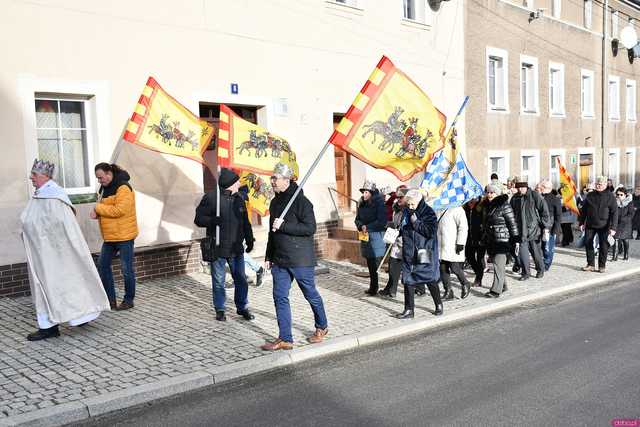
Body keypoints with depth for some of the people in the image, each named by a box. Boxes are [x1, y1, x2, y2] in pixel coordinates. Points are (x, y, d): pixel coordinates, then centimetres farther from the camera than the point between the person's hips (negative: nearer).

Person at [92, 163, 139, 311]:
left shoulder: (123, 188, -15)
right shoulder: (105, 188, 13)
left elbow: (119, 210, -25)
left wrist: (98, 207, -16)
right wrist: (97, 213, -3)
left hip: (124, 235, -9)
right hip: (110, 236, 9)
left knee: (126, 269, 0)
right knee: (103, 265, 10)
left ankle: (129, 300, 13)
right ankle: (110, 299, 19)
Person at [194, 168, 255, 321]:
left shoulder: (239, 199, 8)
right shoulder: (211, 197, -9)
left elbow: (245, 222, 17)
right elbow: (198, 218, -9)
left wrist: (249, 240, 14)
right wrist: (212, 220, -27)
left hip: (236, 248, 4)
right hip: (217, 248, -4)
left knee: (241, 280, 10)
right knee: (218, 281, 8)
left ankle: (242, 307, 25)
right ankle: (219, 309, 23)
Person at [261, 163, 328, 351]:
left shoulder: (300, 201, -14)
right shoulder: (275, 202, 11)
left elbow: (310, 228, -21)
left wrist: (283, 226, -22)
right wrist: (268, 256, 18)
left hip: (301, 259, -7)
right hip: (279, 260, 7)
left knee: (311, 295, 9)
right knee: (280, 297, 3)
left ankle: (322, 327, 32)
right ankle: (285, 339, 9)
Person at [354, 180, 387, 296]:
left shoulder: (379, 203, -9)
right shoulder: (361, 204, 10)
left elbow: (382, 221, -15)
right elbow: (357, 219, 14)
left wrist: (368, 227, -15)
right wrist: (361, 226, -8)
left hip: (377, 235, -7)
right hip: (365, 236, 7)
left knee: (375, 264, -7)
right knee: (370, 264, 11)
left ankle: (373, 288, -1)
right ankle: (373, 287, 20)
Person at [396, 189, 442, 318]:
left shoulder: (428, 213, -10)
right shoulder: (406, 212, 7)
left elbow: (431, 232, -20)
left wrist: (416, 222, -21)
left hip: (425, 254, -5)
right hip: (409, 254, 5)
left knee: (430, 281, 8)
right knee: (408, 281, 3)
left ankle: (439, 305, 30)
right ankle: (409, 310, 11)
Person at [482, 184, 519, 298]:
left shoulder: (504, 205, -11)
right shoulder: (488, 206, 13)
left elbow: (512, 223, -11)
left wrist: (516, 239, -12)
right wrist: (483, 237, 24)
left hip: (502, 240, -8)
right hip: (491, 240, 8)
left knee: (498, 265, -11)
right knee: (497, 264, 14)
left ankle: (496, 290, -11)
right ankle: (503, 285, 28)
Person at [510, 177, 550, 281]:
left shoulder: (534, 196, -6)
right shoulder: (514, 199, 6)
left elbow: (544, 211, -5)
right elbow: (512, 214, 15)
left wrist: (545, 227, -8)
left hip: (534, 229, -3)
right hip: (521, 231, 3)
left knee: (536, 251, 9)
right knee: (522, 251, -7)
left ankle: (540, 270, 31)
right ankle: (525, 272, 8)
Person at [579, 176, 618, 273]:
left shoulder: (610, 196, -4)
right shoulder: (590, 195, 5)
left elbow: (614, 213, -7)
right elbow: (583, 210, 12)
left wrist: (613, 227, -14)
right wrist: (581, 222, 7)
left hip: (604, 226, -3)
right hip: (590, 225, 3)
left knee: (603, 246, 2)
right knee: (588, 243, 3)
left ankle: (602, 265, 14)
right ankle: (591, 264, 14)